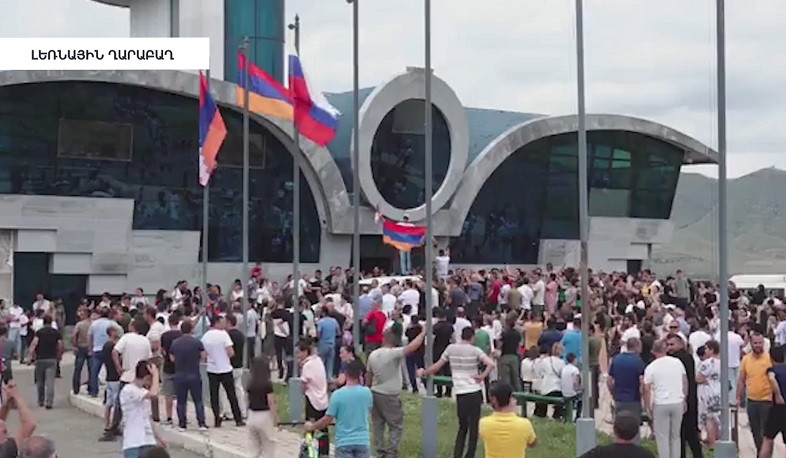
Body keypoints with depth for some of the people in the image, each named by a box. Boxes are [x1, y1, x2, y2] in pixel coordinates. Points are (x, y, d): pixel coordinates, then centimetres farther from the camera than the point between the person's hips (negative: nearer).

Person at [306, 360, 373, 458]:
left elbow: (327, 419, -7)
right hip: (363, 441, 2)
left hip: (344, 442, -2)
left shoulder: (337, 394, -10)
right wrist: (360, 384, 17)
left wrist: (312, 427, 11)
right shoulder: (367, 392, -3)